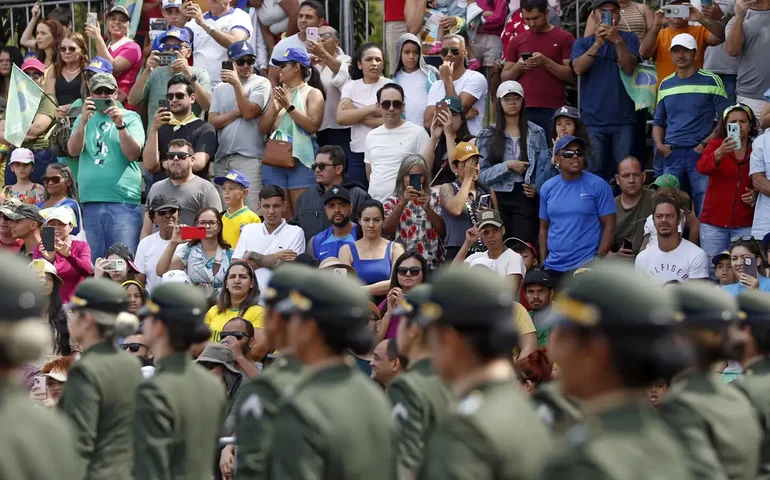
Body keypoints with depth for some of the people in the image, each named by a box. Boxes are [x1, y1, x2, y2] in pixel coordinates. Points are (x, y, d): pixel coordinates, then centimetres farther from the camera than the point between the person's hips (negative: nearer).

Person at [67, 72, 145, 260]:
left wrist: (120, 125, -18)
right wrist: (84, 121, -13)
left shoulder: (130, 117, 7)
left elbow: (133, 154, -5)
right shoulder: (84, 119, 16)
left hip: (124, 201, -3)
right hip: (90, 202, 3)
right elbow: (73, 151, 1)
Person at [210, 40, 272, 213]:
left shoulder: (260, 83, 3)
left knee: (251, 210, -12)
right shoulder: (221, 88, 17)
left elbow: (249, 112, -10)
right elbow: (213, 121, 7)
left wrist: (237, 84, -10)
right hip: (222, 158, 5)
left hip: (249, 158, -5)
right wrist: (238, 112, -4)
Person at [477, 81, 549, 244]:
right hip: (498, 199, 0)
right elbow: (481, 174, 0)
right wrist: (507, 166, -11)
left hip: (525, 198, 0)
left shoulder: (536, 133, 7)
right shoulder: (488, 135, 7)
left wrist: (538, 187, -12)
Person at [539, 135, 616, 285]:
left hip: (585, 267, -4)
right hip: (553, 266, 4)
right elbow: (544, 228, 15)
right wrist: (542, 262, 7)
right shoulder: (548, 188, 10)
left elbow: (609, 226, -4)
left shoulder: (598, 186, -3)